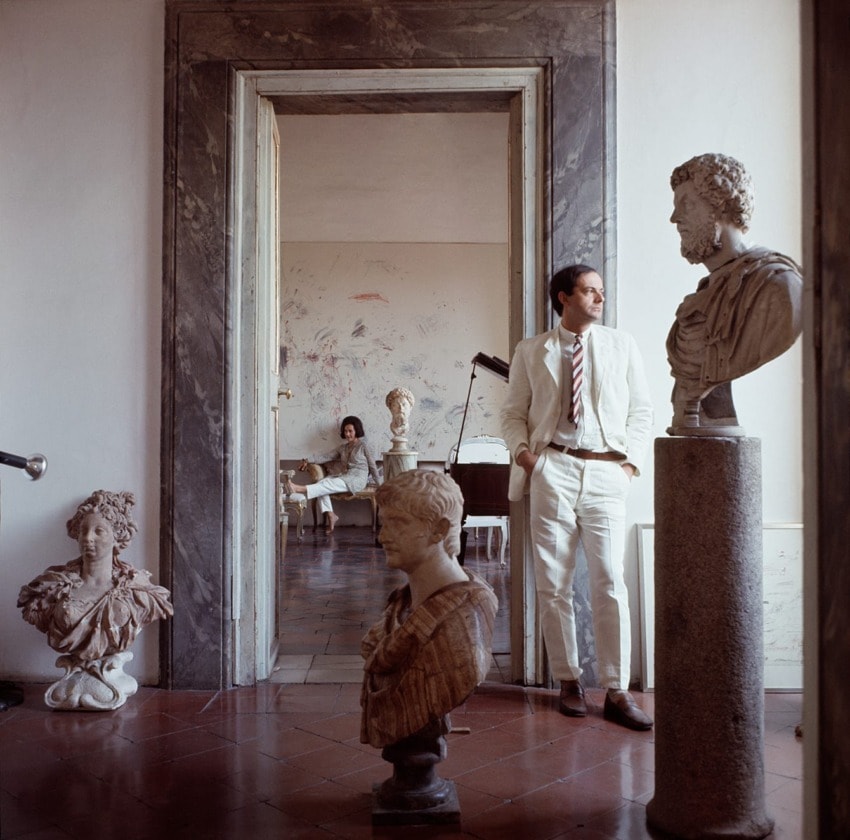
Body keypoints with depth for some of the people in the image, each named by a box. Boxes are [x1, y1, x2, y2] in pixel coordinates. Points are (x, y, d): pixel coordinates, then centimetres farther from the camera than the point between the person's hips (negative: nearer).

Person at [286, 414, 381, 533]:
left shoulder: (363, 446, 4)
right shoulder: (342, 448, 21)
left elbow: (373, 466, 4)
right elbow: (326, 458, 11)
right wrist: (309, 461, -4)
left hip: (357, 479, -7)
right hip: (344, 477, 7)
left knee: (329, 484, -30)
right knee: (322, 481, -23)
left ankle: (300, 489, -52)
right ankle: (330, 514, -31)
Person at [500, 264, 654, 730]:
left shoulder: (622, 344, 11)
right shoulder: (531, 351, 9)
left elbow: (641, 409, 11)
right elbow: (513, 412, 12)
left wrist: (630, 460, 0)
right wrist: (522, 450, -5)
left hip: (605, 472, 0)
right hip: (552, 470, 0)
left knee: (610, 583, -3)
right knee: (553, 584, 4)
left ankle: (617, 692, 6)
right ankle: (569, 681, 19)